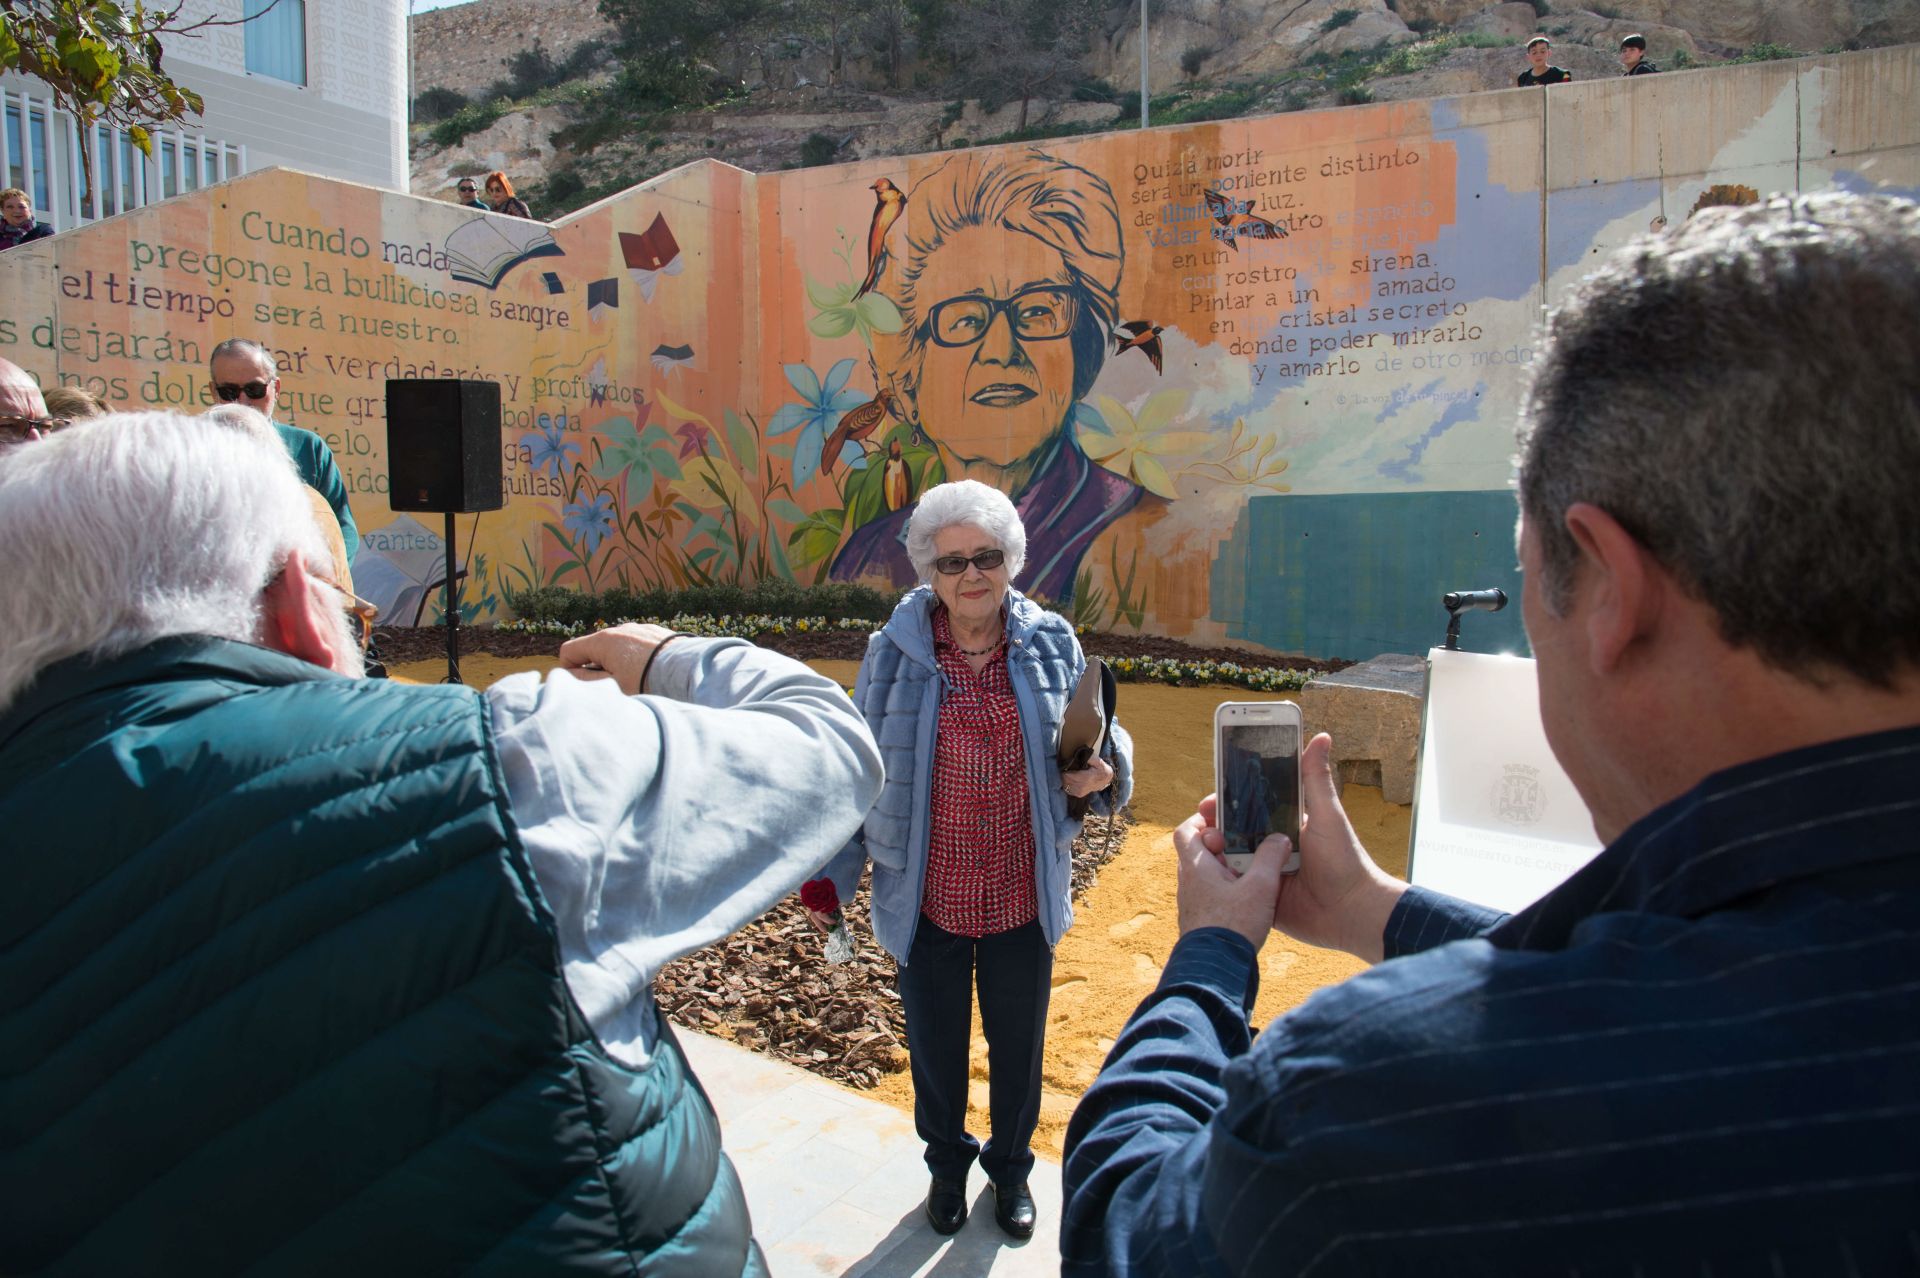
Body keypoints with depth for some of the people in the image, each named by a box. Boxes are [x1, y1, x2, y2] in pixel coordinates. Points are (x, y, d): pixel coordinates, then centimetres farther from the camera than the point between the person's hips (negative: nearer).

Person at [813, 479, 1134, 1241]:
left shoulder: (1050, 645, -7)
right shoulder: (897, 651, -11)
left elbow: (1094, 737, 7)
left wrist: (1104, 771, -17)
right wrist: (834, 877, 0)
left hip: (1022, 896, 1)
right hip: (928, 900, -1)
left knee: (1018, 1046, 20)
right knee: (935, 1046, 20)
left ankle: (1011, 1166, 48)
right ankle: (947, 1163, 49)